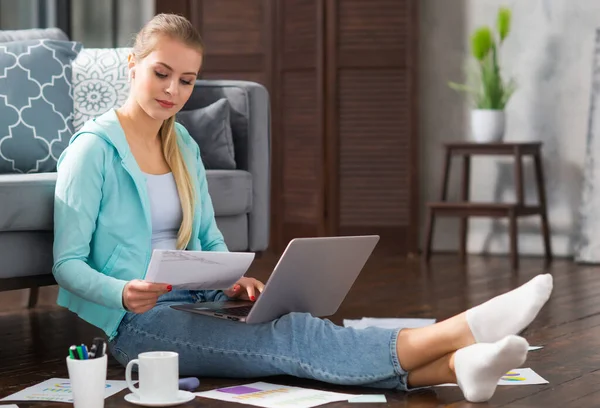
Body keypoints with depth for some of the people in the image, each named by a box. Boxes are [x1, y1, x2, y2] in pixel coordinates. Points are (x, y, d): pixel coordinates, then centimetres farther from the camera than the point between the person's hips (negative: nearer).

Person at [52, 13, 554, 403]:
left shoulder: (184, 147, 16)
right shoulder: (93, 150, -7)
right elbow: (67, 262, -8)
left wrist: (230, 280, -2)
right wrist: (124, 293, -28)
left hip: (193, 305, 7)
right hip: (137, 324, -7)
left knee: (290, 327, -24)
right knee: (289, 337, -27)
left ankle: (455, 366, -47)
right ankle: (462, 331, -46)